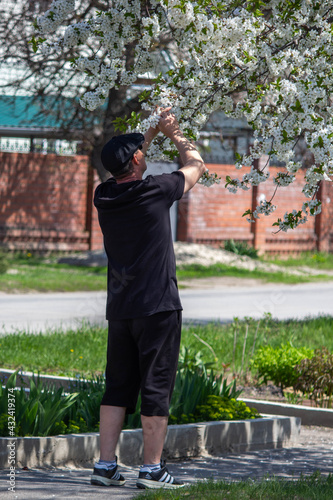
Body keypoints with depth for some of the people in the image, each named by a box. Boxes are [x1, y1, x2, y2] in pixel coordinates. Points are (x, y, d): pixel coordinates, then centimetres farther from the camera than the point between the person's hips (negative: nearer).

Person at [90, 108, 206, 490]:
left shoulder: (104, 196, 4)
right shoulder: (154, 191, -10)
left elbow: (125, 166, 28)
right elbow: (196, 166, 8)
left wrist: (154, 131, 31)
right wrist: (174, 134, 24)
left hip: (119, 309, 6)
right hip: (158, 306, -6)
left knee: (117, 387, 11)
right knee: (156, 389, -1)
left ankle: (105, 465, 9)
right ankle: (152, 469, 1)